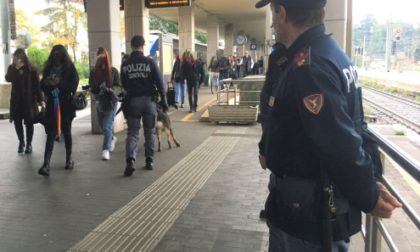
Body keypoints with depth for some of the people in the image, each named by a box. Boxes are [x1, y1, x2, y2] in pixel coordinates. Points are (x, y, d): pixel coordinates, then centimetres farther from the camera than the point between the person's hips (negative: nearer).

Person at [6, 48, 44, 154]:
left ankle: (29, 144, 15)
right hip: (16, 100, 3)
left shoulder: (31, 69, -3)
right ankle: (21, 142, 20)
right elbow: (8, 78, -11)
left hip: (29, 99, -3)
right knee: (17, 121, 4)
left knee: (29, 122, 3)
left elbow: (37, 84, -6)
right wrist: (16, 68, -22)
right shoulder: (12, 68, 6)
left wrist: (40, 99, -10)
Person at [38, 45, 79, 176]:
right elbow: (42, 86, 11)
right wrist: (46, 83, -12)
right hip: (52, 104, 2)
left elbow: (74, 85, -10)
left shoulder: (70, 68, 0)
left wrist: (60, 83, -24)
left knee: (66, 131, 11)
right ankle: (46, 164, -7)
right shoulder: (48, 68, 9)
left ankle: (69, 158, 25)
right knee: (51, 134, -3)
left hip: (66, 105, -2)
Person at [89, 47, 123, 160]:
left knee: (107, 127, -10)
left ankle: (106, 150, 2)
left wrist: (110, 89, -25)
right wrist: (97, 91, -18)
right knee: (102, 126, 18)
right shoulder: (94, 71, 0)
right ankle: (112, 138, 47)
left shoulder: (113, 71, -8)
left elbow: (120, 87, -7)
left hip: (111, 102, -4)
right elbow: (91, 87, 4)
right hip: (99, 102, 4)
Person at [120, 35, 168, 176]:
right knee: (149, 133, 11)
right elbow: (159, 82, -7)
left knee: (132, 133, 5)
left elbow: (124, 85, 9)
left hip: (132, 101, 1)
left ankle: (130, 160, -13)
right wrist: (163, 99, -1)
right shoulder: (150, 62, -6)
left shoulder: (125, 65, 0)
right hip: (149, 100, -1)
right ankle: (149, 161, 17)